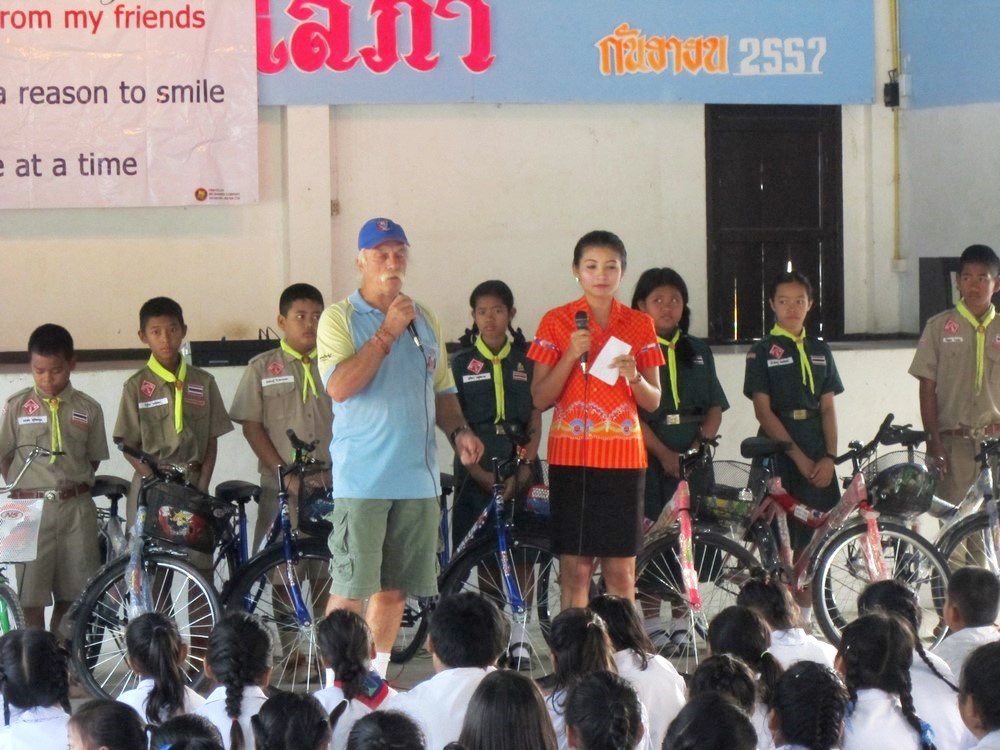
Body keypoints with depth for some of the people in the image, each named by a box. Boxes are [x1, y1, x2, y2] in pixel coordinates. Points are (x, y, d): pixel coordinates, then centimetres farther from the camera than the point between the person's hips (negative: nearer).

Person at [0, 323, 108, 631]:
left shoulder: (88, 409, 4)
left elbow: (94, 458, 12)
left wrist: (77, 485, -1)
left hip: (76, 509, 1)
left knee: (70, 595, 5)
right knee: (32, 597, -3)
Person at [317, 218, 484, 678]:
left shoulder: (424, 320, 15)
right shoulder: (340, 318, -2)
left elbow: (442, 391, 22)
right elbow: (339, 387, -16)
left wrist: (458, 431, 3)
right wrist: (387, 333, -16)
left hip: (417, 476, 5)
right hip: (362, 477, -5)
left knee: (395, 586, 9)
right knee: (350, 585, -7)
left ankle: (376, 677, 19)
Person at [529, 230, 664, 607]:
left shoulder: (639, 324, 8)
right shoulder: (556, 321, 2)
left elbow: (653, 401, 9)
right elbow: (540, 398, -1)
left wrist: (634, 377, -12)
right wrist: (571, 355, -15)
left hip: (623, 458, 2)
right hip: (572, 458, -2)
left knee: (621, 572, 1)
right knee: (575, 569, -2)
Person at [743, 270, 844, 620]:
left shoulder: (820, 351, 13)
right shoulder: (762, 352, 0)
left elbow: (827, 408, 9)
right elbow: (763, 411, -6)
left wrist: (829, 456, -4)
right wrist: (798, 456, -11)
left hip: (818, 459, 4)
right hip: (778, 453, -4)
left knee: (812, 540, 4)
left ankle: (804, 616, 12)